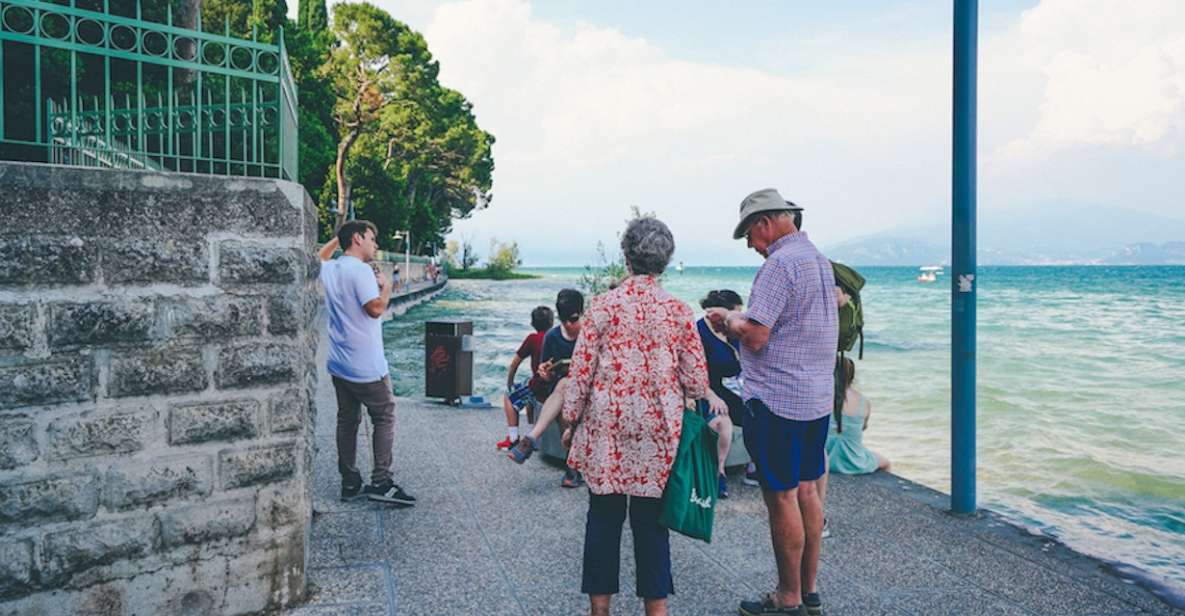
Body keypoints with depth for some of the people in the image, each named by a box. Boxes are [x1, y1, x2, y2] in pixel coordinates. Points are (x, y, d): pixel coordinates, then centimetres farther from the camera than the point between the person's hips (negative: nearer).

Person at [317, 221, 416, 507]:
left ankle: (350, 483, 18)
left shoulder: (328, 269, 9)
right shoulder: (361, 271, -16)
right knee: (384, 418, 3)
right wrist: (386, 286, -7)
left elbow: (319, 257, 34)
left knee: (347, 420, 13)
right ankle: (381, 482, -1)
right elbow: (375, 308, -23)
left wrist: (338, 237, 30)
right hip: (366, 366, -8)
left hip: (339, 364, 8)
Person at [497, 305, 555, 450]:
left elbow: (514, 363, 2)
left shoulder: (533, 338, -1)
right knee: (529, 398, 34)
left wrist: (509, 384, 16)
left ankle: (513, 439, 10)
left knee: (509, 397, 18)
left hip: (540, 386, -5)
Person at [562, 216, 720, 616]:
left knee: (604, 513, 10)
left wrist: (571, 419, 8)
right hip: (657, 427, 1)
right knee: (650, 516, 11)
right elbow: (695, 377, 1)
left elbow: (582, 368, -3)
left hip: (606, 424, 0)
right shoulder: (679, 311, -3)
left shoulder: (604, 305, -5)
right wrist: (708, 398, 23)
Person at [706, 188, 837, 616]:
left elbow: (756, 337, -22)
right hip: (818, 397, 10)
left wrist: (729, 321, -3)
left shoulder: (780, 264, -17)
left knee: (781, 497, 1)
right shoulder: (819, 259, 14)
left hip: (778, 400, -10)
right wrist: (740, 320, 17)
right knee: (806, 491, 16)